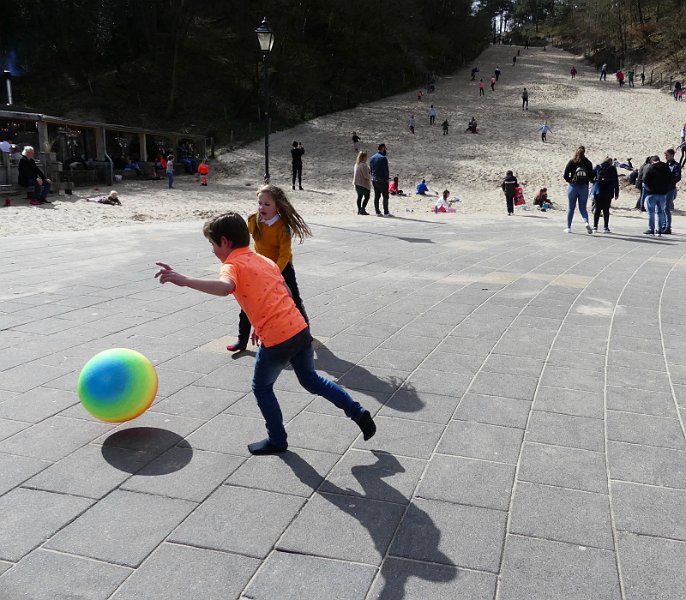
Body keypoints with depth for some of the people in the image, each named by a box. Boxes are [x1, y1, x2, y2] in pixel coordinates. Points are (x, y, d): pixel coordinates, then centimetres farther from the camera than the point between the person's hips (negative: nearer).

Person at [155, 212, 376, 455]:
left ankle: (277, 440, 29)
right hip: (300, 329, 7)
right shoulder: (266, 261, 18)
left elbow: (225, 287, -30)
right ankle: (359, 413, 26)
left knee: (262, 388, 18)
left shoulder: (232, 265, -5)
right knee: (311, 380, 27)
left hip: (276, 341, -7)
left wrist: (184, 281, -37)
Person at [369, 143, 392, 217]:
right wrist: (387, 178, -6)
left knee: (376, 196, 10)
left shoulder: (372, 158, 10)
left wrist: (373, 177, 17)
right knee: (385, 196, -2)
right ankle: (386, 212, -3)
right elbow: (386, 170, -14)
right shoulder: (383, 158, -13)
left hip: (374, 180, 7)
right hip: (382, 180, -7)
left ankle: (377, 212, 11)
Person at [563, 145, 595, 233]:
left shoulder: (572, 162, -5)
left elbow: (565, 175, -8)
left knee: (570, 208, 9)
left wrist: (570, 181, 9)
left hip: (573, 187, -1)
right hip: (584, 188, 1)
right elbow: (591, 177, -1)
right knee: (583, 208, 9)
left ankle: (569, 228, 12)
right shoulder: (588, 163, 1)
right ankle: (586, 222, -17)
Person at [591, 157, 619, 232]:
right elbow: (616, 182, 3)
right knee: (606, 209, 4)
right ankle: (606, 227, 3)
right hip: (608, 193, -1)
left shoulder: (598, 167, 6)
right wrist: (616, 193, 6)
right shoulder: (613, 168, 2)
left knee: (597, 209, 6)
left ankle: (595, 227, 3)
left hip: (598, 192, 1)